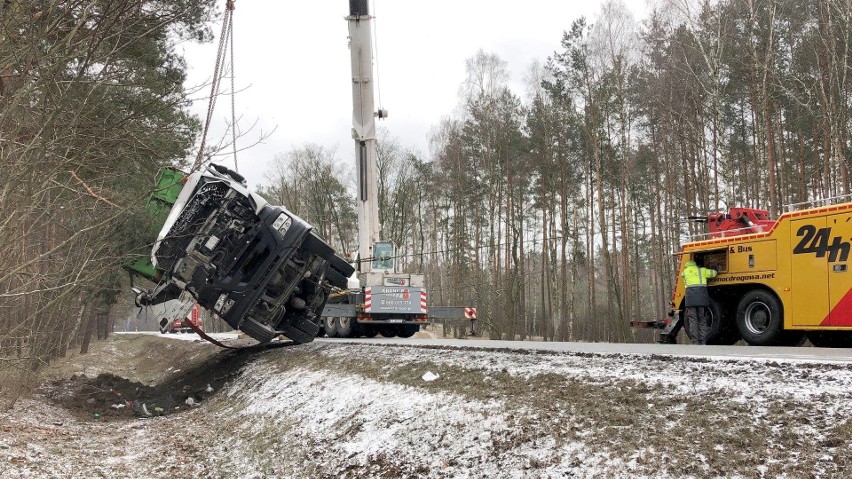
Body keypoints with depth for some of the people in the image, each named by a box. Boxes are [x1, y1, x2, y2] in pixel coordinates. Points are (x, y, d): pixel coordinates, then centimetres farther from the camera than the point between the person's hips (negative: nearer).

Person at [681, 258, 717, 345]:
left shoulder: (685, 271, 19)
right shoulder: (702, 270, 21)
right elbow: (714, 273, 27)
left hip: (691, 294, -1)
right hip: (702, 293, 2)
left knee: (693, 320, -1)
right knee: (702, 320, 8)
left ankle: (695, 342, -8)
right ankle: (703, 342, 4)